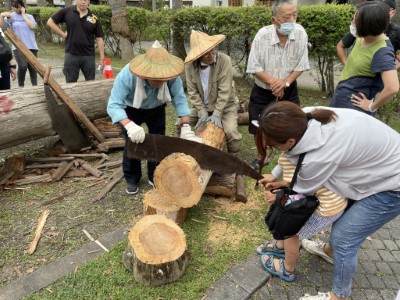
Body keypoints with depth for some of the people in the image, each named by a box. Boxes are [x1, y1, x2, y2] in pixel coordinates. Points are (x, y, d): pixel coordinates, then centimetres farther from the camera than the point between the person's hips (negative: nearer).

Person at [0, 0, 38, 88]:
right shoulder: (11, 16, 9)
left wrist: (23, 14, -1)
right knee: (23, 66, -19)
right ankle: (21, 85, -3)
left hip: (31, 46, 2)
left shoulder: (29, 16, 12)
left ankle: (35, 85, 14)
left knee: (32, 67, 4)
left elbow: (32, 26, -6)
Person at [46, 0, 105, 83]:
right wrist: (63, 34, -1)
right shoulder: (67, 11, 1)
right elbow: (50, 22, 9)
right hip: (71, 55, 0)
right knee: (71, 83, 8)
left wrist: (102, 58, -3)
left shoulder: (94, 18, 1)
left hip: (89, 56, 0)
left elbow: (99, 39, 1)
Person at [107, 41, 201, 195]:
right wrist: (129, 126, -58)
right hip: (131, 110, -2)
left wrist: (186, 128, -36)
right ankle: (132, 179, 16)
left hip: (156, 109, 2)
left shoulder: (171, 76, -36)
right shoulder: (127, 75, -40)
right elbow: (113, 105, -41)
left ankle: (155, 176, 21)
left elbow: (180, 99, -29)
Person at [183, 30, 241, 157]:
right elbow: (192, 91, -10)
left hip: (225, 106, -3)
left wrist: (217, 114, -25)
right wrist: (202, 113, -17)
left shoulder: (224, 60, -22)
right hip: (201, 106, 4)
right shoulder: (190, 65, -13)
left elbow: (224, 91, -23)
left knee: (231, 131, -25)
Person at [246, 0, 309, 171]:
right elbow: (254, 68, -16)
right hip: (262, 91, -1)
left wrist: (285, 82, -23)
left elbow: (301, 65, -9)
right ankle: (261, 157, 35)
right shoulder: (262, 35, -20)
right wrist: (273, 82, -25)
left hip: (289, 90, 1)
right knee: (259, 128, 8)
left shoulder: (301, 33, -15)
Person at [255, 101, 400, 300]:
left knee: (343, 239, 0)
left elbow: (303, 191, -15)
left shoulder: (319, 157, -38)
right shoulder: (308, 116, -19)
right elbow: (294, 156, 2)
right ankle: (332, 250, 52)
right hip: (383, 160, 8)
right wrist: (277, 177, 5)